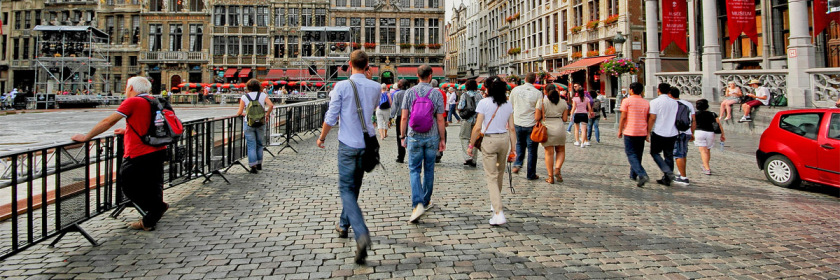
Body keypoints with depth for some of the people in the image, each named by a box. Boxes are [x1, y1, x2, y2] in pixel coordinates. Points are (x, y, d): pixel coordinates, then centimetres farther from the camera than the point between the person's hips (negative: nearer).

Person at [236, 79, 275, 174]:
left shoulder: (244, 97, -1)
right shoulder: (263, 95, 1)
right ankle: (259, 164, 24)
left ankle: (253, 166, -2)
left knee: (251, 145, 2)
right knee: (259, 144, 16)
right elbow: (271, 105, -13)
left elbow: (240, 112, -4)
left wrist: (243, 114, 19)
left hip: (248, 123, -1)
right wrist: (267, 115, 1)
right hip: (260, 123, 1)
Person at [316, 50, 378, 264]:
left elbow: (331, 117, -9)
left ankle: (361, 234, -21)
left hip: (348, 144, -4)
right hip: (367, 143, 4)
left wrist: (322, 138, 8)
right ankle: (344, 225, 36)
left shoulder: (341, 87, -10)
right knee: (354, 186, 20)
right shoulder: (375, 87, 1)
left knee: (346, 189, -3)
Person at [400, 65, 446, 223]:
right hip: (432, 137, 1)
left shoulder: (409, 93, -3)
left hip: (414, 137, -1)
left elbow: (404, 117, -3)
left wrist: (403, 136, 7)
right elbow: (440, 120, -3)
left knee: (414, 170, 2)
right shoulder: (437, 94, -4)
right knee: (429, 170, 14)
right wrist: (442, 139, 5)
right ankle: (426, 201, 27)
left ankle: (418, 204, -15)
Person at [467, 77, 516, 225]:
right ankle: (495, 204, 39)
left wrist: (471, 145, -3)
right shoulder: (508, 104, 4)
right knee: (499, 173, 21)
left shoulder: (484, 103, -9)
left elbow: (478, 127, -12)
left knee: (491, 176, -3)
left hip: (489, 140, -5)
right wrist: (513, 148, 10)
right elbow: (511, 128, 5)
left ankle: (499, 213, -13)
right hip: (504, 139, 5)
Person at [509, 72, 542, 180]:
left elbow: (510, 106, 8)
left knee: (519, 144, 25)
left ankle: (517, 164, 7)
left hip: (518, 123, 3)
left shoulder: (515, 90, -1)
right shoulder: (538, 93, -10)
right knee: (531, 149, 6)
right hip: (532, 124, -3)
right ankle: (531, 174, 11)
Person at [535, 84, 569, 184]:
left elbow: (537, 118, -5)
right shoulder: (563, 102, 4)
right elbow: (565, 119, 4)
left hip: (546, 129, -1)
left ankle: (550, 177, 5)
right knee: (561, 151, 18)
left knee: (549, 153, 4)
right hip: (559, 128, 2)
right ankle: (557, 169, -3)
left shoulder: (541, 101, -4)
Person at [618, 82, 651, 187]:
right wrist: (647, 133, 18)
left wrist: (620, 131, -1)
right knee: (638, 155, 16)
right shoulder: (646, 103, 9)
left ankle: (642, 175, -22)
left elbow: (623, 117, -9)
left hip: (630, 132, -5)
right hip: (642, 133, 5)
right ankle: (633, 175, 27)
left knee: (631, 155, -4)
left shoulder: (627, 101, -6)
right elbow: (648, 119, 11)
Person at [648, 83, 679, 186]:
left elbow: (652, 118, -13)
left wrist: (648, 132, -7)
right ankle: (667, 179, 14)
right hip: (672, 133, 5)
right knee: (669, 155, 11)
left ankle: (667, 171, -11)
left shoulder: (655, 102, -9)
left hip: (659, 132, -5)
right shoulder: (675, 102, 8)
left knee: (655, 153, 9)